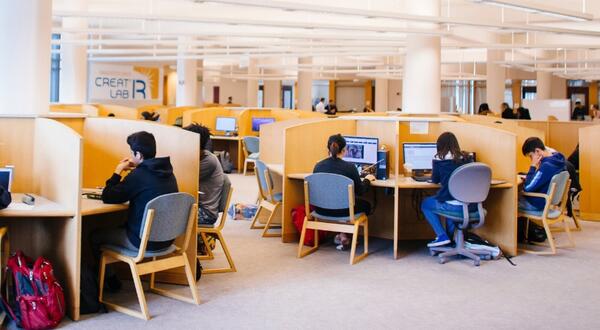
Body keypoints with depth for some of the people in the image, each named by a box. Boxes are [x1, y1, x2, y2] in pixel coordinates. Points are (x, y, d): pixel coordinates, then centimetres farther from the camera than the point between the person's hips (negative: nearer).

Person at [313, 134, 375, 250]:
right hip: (342, 211, -5)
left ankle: (341, 234, 29)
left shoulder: (318, 166, -6)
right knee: (366, 205, 27)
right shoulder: (349, 167, -17)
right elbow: (360, 191, -5)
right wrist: (367, 179, 15)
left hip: (321, 209, 5)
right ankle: (343, 235, 22)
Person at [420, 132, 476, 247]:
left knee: (425, 204, 23)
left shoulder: (439, 159, -3)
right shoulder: (467, 158, 8)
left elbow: (435, 180, 11)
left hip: (455, 206, -5)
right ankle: (449, 237, 36)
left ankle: (442, 236, 11)